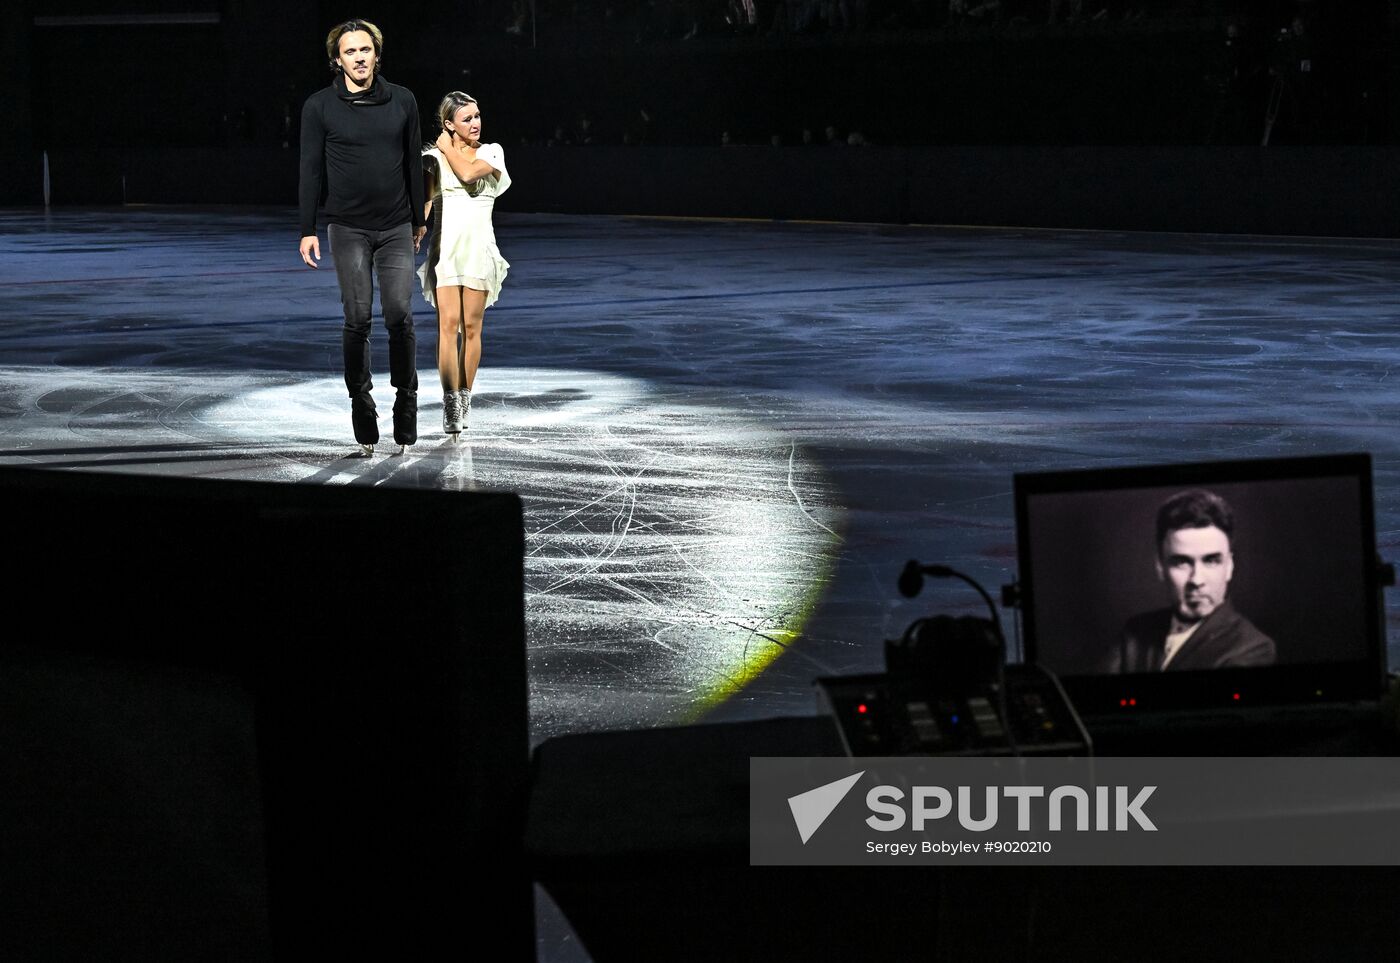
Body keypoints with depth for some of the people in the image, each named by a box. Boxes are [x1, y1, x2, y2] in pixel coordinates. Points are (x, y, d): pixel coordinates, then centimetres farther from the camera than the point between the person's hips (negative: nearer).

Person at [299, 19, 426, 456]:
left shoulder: (402, 102, 4)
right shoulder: (319, 107, -1)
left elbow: (413, 164, 12)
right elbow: (311, 170, 1)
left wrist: (419, 219, 15)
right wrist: (308, 230, -1)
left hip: (396, 228, 1)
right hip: (348, 228, -1)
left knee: (400, 316, -6)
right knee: (357, 320, -4)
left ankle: (406, 399, 6)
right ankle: (360, 401, 6)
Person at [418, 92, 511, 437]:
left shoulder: (492, 152, 5)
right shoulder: (434, 156, 5)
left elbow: (468, 173, -15)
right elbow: (424, 199, -4)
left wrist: (448, 148, -1)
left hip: (479, 247, 1)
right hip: (445, 246, -1)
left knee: (471, 326, 3)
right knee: (448, 323, -10)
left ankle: (465, 396, 14)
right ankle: (451, 402, -13)